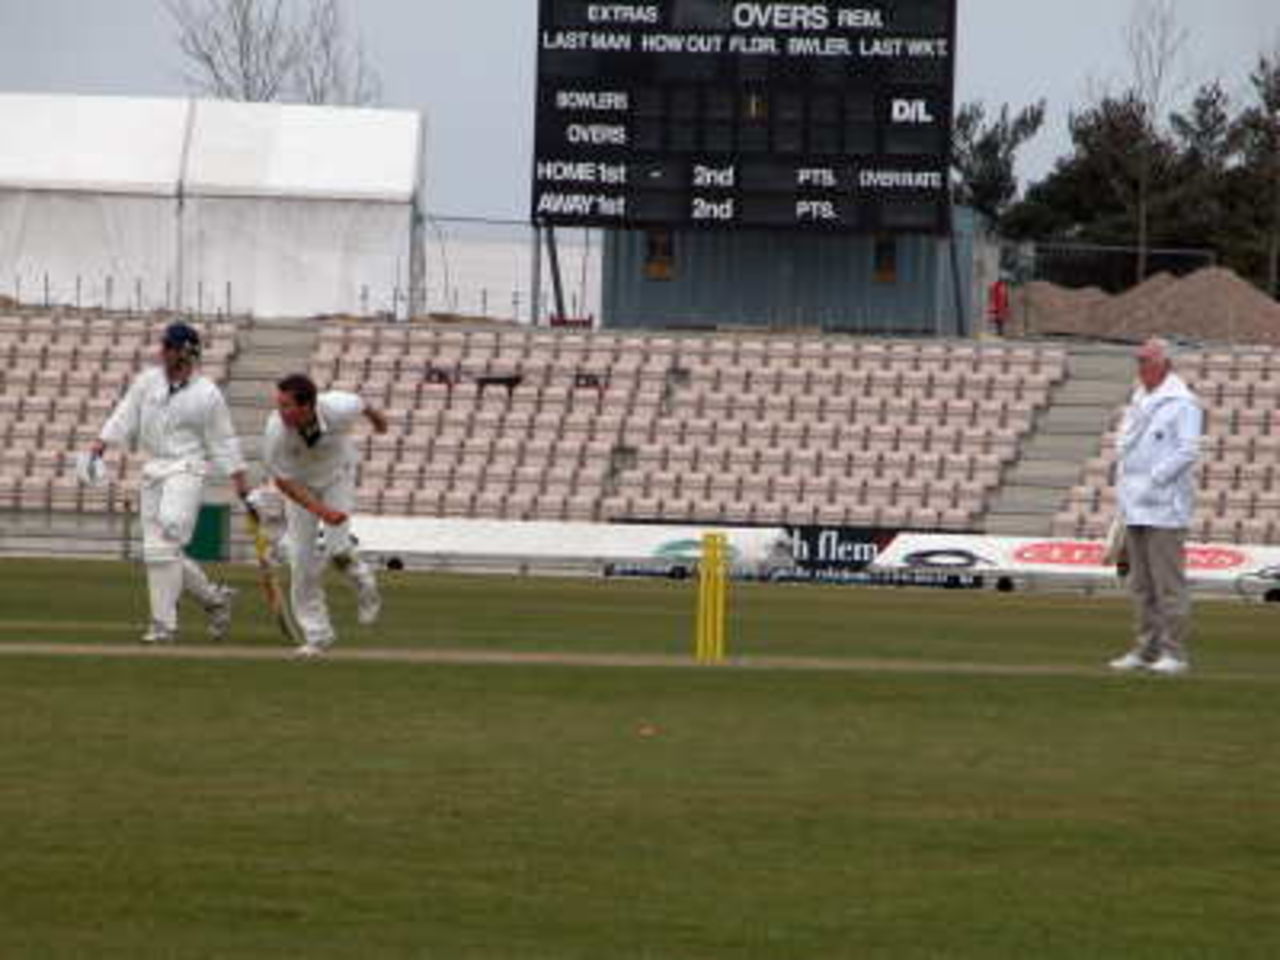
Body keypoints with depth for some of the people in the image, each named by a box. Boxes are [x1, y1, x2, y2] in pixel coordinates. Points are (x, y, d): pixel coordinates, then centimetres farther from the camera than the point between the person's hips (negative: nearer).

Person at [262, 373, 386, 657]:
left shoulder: (339, 409, -35)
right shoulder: (276, 431, -34)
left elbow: (361, 405, -8)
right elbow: (282, 480, -21)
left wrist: (376, 417, 16)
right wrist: (321, 510, -31)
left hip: (337, 478, -1)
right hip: (300, 486, 1)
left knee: (334, 546, -17)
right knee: (301, 559, -3)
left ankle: (363, 580, 19)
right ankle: (316, 636, 12)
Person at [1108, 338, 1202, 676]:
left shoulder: (1182, 403, -7)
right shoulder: (1139, 401, 19)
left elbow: (1187, 451, -15)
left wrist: (1155, 479, -18)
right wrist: (1124, 486, 12)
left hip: (1164, 508, -9)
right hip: (1135, 507, 9)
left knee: (1168, 582, -9)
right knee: (1141, 583, 10)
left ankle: (1174, 652, -7)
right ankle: (1146, 649, 14)